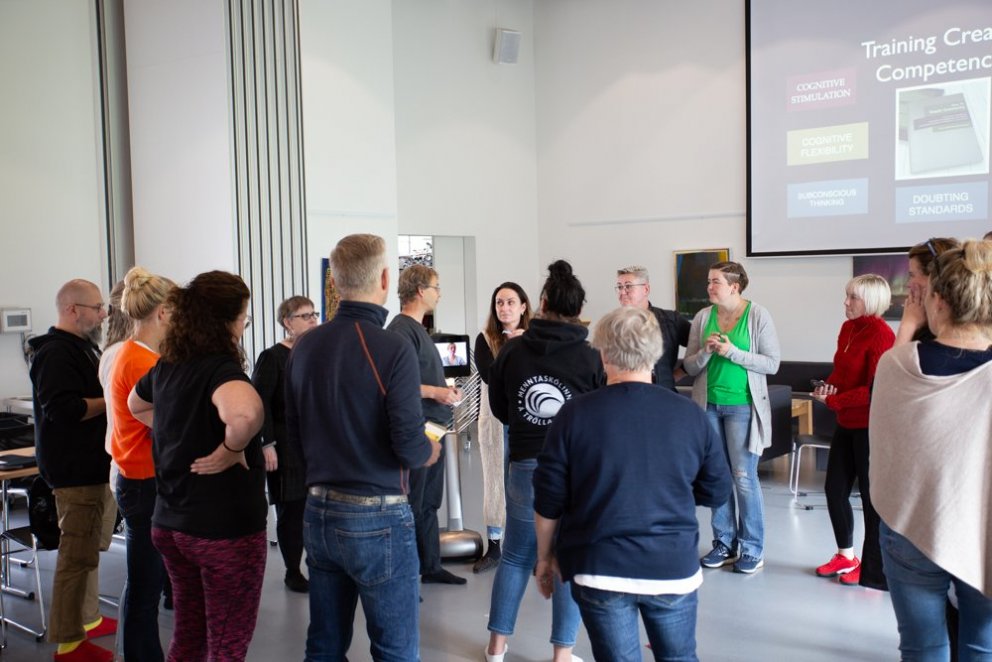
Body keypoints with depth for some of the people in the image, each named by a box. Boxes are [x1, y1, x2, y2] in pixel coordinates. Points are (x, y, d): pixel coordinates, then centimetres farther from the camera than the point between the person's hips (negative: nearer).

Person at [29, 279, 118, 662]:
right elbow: (62, 408, -26)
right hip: (75, 470, -11)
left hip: (92, 467, 11)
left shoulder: (80, 348, 17)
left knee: (90, 550, 19)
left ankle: (87, 619, 32)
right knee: (77, 555, -6)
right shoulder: (56, 353, -16)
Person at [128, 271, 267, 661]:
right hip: (226, 528, -8)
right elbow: (245, 411, -44)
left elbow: (136, 405, 28)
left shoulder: (166, 366, 5)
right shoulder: (221, 369, -20)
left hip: (170, 523, 8)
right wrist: (232, 448, -25)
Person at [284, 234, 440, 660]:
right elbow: (409, 447, -19)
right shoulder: (392, 350, -17)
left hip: (319, 513, 6)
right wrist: (431, 451, 2)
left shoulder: (304, 347, 2)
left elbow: (295, 435, 9)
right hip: (377, 518, -6)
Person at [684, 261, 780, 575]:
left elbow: (772, 363, -8)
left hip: (742, 405, -4)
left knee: (744, 478, -1)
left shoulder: (758, 315, -4)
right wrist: (706, 351, -14)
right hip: (709, 404, 4)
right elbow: (690, 366, 6)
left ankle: (752, 549, 13)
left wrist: (732, 352, -18)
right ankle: (724, 543, 22)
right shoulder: (702, 317, 5)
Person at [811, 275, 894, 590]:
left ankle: (873, 569, 18)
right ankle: (846, 555, 34)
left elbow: (874, 390, -20)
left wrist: (832, 401, -17)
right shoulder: (848, 328, 7)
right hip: (846, 424, 8)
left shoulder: (881, 334, -17)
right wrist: (829, 385, -2)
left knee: (872, 496, 4)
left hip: (870, 426, -8)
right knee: (835, 489, 15)